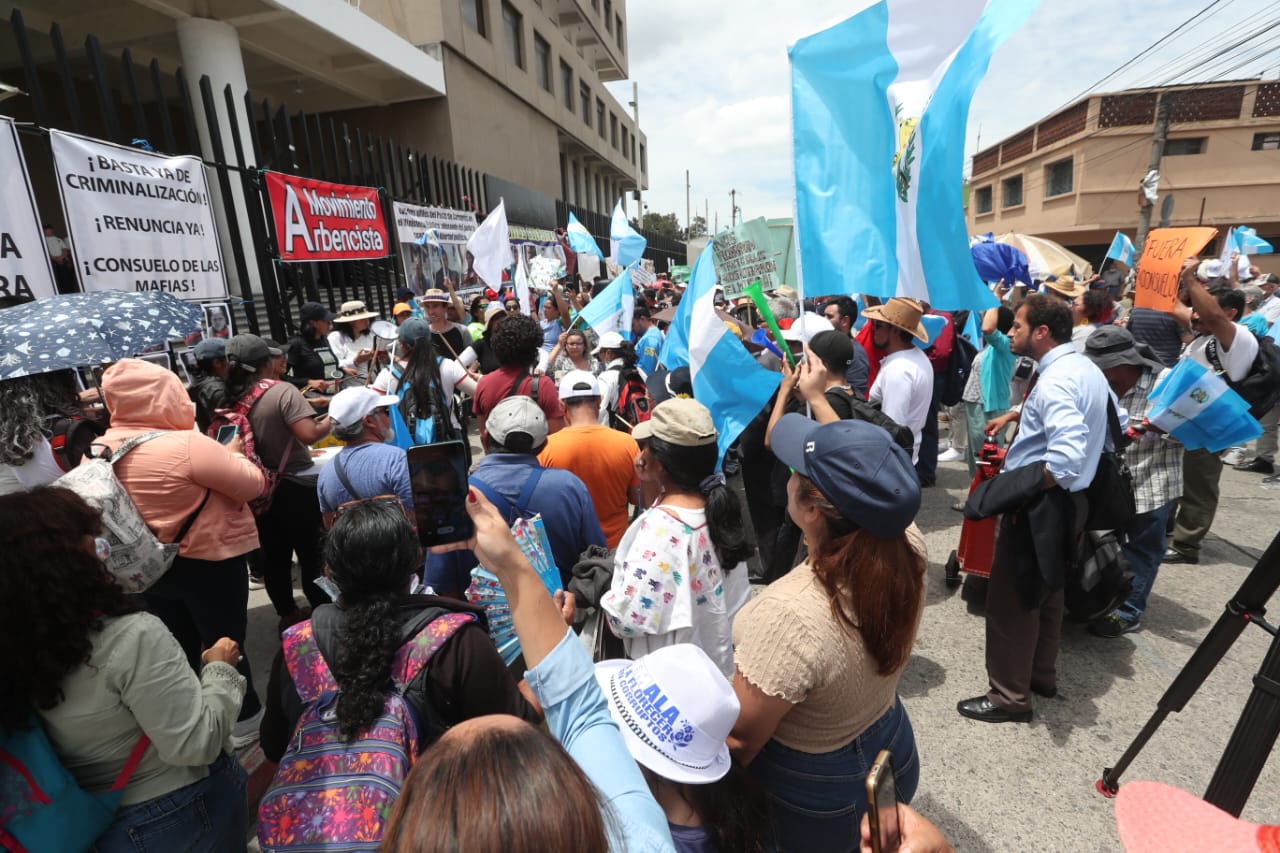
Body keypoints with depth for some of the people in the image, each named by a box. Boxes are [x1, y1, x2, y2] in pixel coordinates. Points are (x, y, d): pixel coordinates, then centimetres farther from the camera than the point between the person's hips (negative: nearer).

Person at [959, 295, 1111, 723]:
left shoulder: (1054, 381, -24)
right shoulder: (1086, 368, 8)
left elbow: (1067, 458, -35)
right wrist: (1019, 415, 12)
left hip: (1040, 505, -10)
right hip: (1068, 499, 10)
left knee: (1009, 599, 2)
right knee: (1044, 590, 23)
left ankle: (1010, 696, 16)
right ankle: (1042, 676, 40)